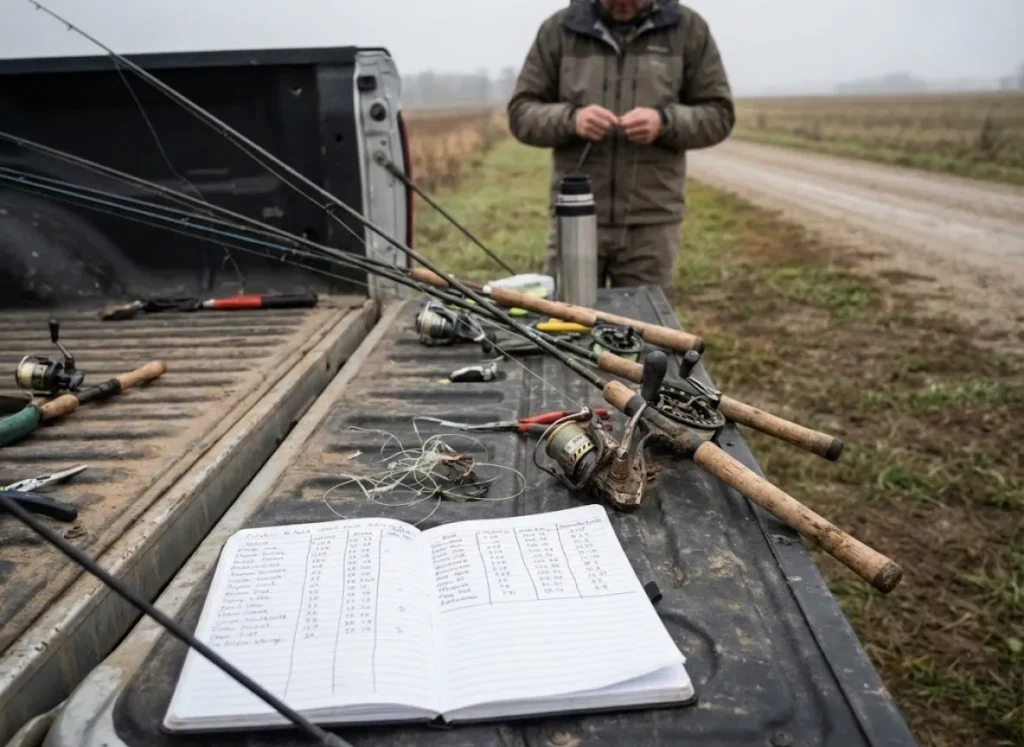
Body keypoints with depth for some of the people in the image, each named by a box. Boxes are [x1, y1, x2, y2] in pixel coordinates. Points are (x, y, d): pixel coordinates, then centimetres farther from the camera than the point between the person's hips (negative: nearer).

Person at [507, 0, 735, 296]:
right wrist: (570, 119, -15)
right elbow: (521, 112, 5)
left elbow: (718, 114, 5)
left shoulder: (688, 28, 5)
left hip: (650, 222, 0)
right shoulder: (559, 29, 5)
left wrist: (664, 121, -14)